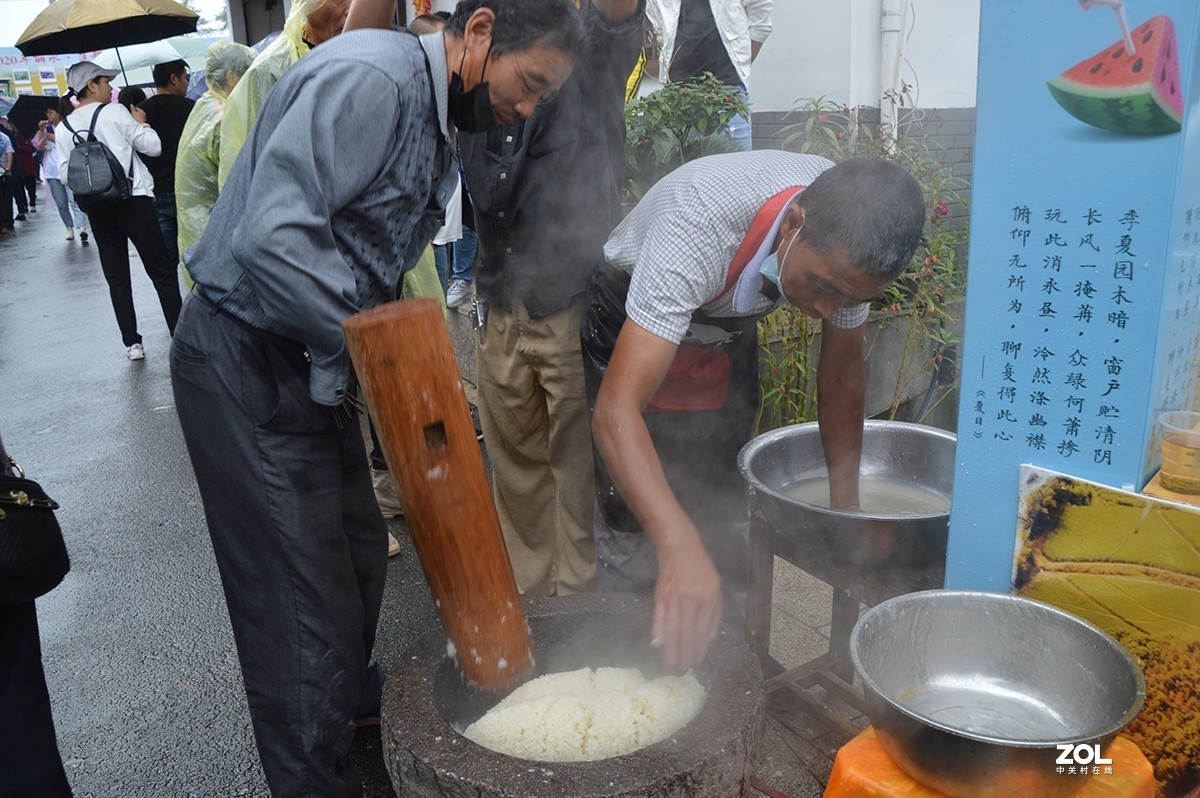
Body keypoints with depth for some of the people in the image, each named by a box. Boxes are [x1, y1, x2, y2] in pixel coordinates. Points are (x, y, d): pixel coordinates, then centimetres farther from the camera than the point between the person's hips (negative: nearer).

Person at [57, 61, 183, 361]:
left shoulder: (64, 128, 7)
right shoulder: (114, 112, -6)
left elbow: (65, 175, 7)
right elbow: (153, 147, -5)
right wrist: (141, 122, 11)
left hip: (97, 209, 4)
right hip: (133, 200, -4)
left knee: (117, 278, 11)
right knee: (162, 272, 2)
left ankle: (132, 342, 11)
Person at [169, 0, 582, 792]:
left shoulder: (434, 117, 11)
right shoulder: (370, 76, -21)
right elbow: (271, 234, -31)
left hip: (313, 361, 9)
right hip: (245, 362, -9)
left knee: (359, 552, 19)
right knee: (303, 592, 0)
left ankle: (355, 705, 43)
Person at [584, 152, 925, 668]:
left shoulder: (848, 237, -25)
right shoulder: (698, 225, -44)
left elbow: (841, 373, -8)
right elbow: (615, 410, -49)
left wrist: (845, 509, -7)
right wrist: (680, 548, -61)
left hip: (729, 328, 5)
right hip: (634, 324, -4)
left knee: (726, 507, 8)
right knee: (635, 518, -8)